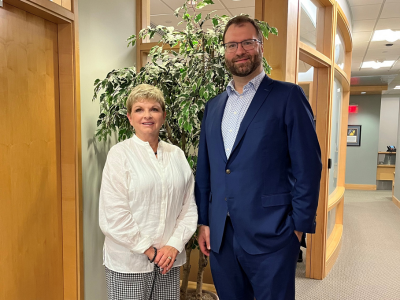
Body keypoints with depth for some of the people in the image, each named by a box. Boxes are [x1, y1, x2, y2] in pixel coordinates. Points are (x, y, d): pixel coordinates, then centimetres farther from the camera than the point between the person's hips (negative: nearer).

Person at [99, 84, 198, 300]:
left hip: (168, 260, 3)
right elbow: (114, 214, -11)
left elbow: (188, 206, 4)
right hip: (128, 262, -3)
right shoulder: (119, 154, -6)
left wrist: (174, 245, -7)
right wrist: (149, 251, -10)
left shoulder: (176, 154, 4)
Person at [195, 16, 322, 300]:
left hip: (269, 236, -4)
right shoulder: (213, 106, 12)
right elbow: (204, 170, 13)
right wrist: (204, 222, 10)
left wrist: (299, 226, -9)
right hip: (220, 236, 5)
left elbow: (308, 166, -7)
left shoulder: (288, 96, -4)